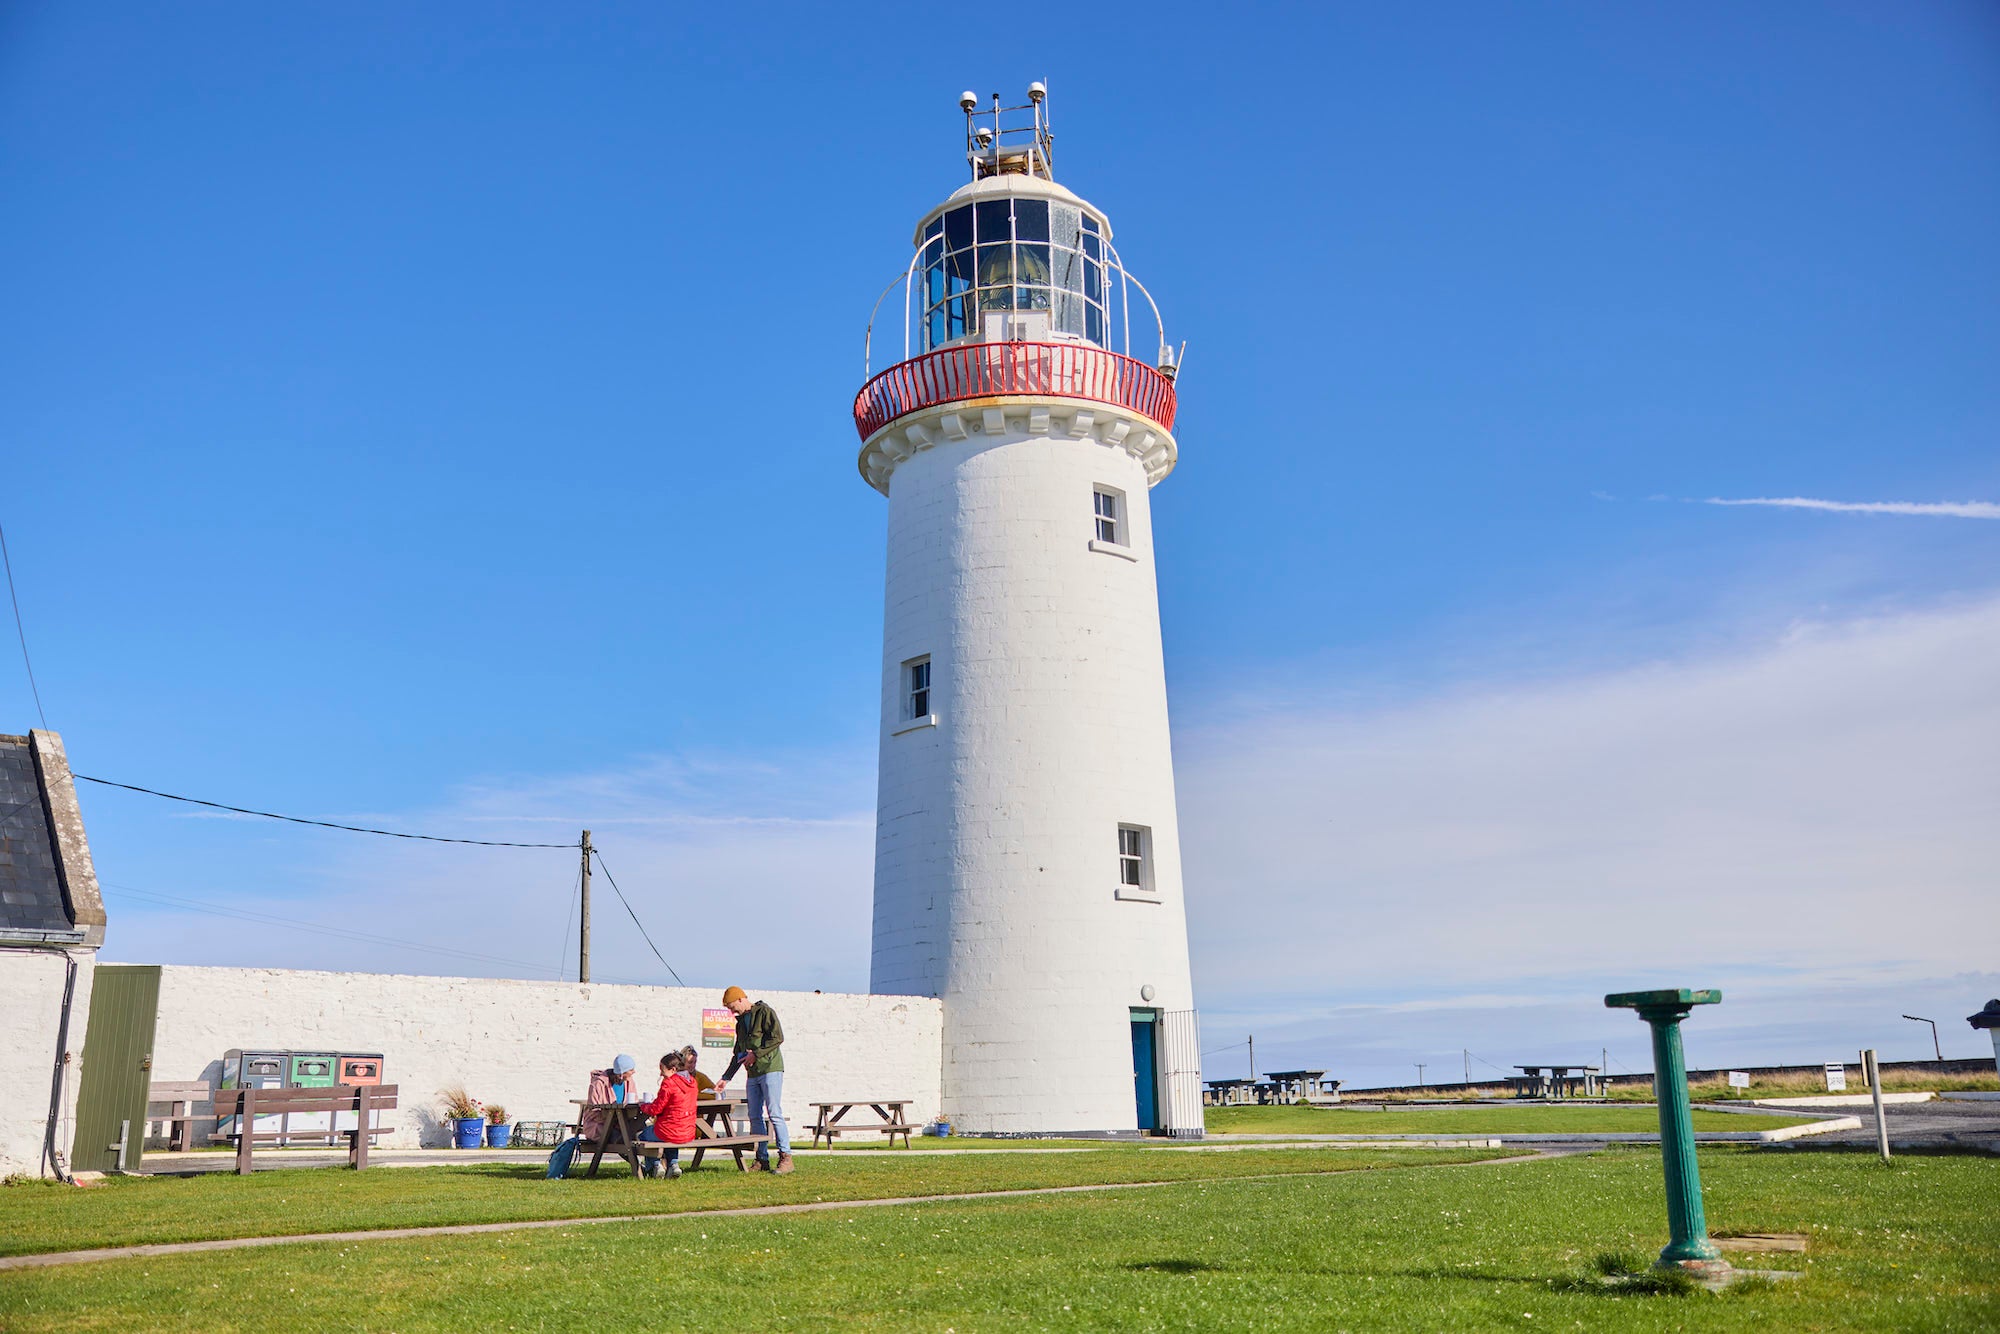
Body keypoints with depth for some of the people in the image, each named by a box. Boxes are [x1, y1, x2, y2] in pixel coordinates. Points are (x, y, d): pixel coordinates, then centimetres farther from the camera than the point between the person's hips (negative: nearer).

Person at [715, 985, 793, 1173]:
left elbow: (778, 1037, -14)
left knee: (774, 1114, -12)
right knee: (755, 1117, 4)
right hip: (752, 1074, 8)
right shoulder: (740, 1022, 21)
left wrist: (755, 1054, -13)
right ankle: (762, 1160, 8)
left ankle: (786, 1157, -12)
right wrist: (726, 1078, 22)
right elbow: (737, 1054, 26)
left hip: (770, 1069, -8)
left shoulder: (765, 1012, -3)